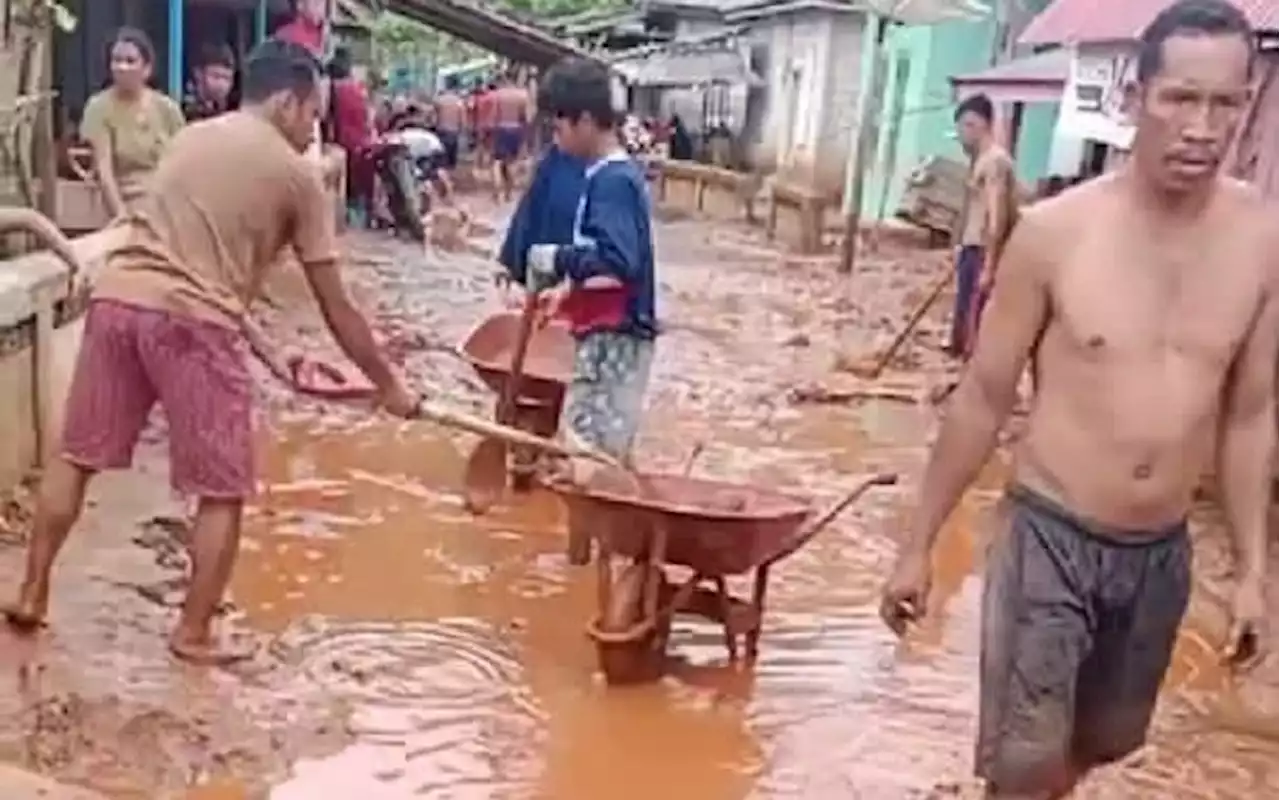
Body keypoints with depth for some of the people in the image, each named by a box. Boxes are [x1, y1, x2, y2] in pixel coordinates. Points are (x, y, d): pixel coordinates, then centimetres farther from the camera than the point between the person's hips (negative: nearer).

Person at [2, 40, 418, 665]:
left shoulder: (191, 136, 22)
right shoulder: (297, 174, 6)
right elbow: (335, 307, 7)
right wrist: (387, 385, 15)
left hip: (117, 298, 6)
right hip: (192, 319, -6)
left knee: (76, 455, 21)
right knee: (223, 492, 8)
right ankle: (194, 634, 15)